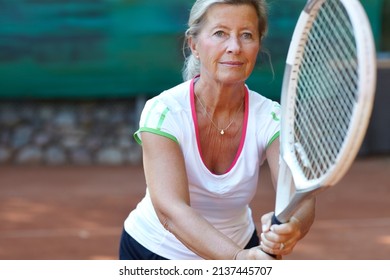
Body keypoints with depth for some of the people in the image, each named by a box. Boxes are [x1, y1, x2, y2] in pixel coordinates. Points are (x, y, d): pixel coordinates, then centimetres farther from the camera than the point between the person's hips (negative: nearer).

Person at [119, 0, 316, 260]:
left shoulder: (269, 117, -17)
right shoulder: (163, 111, -25)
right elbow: (170, 211, -37)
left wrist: (291, 227, -54)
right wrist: (239, 258, -53)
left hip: (236, 248, 2)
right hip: (155, 253, -2)